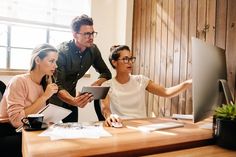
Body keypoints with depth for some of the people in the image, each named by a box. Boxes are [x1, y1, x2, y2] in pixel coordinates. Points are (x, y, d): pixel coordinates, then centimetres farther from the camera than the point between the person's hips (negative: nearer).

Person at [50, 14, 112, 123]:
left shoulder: (93, 50, -9)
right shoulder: (62, 52, -26)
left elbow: (106, 73, 1)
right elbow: (58, 86, -31)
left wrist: (95, 85, -20)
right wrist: (73, 101, -50)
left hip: (70, 95, 5)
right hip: (54, 98, -4)